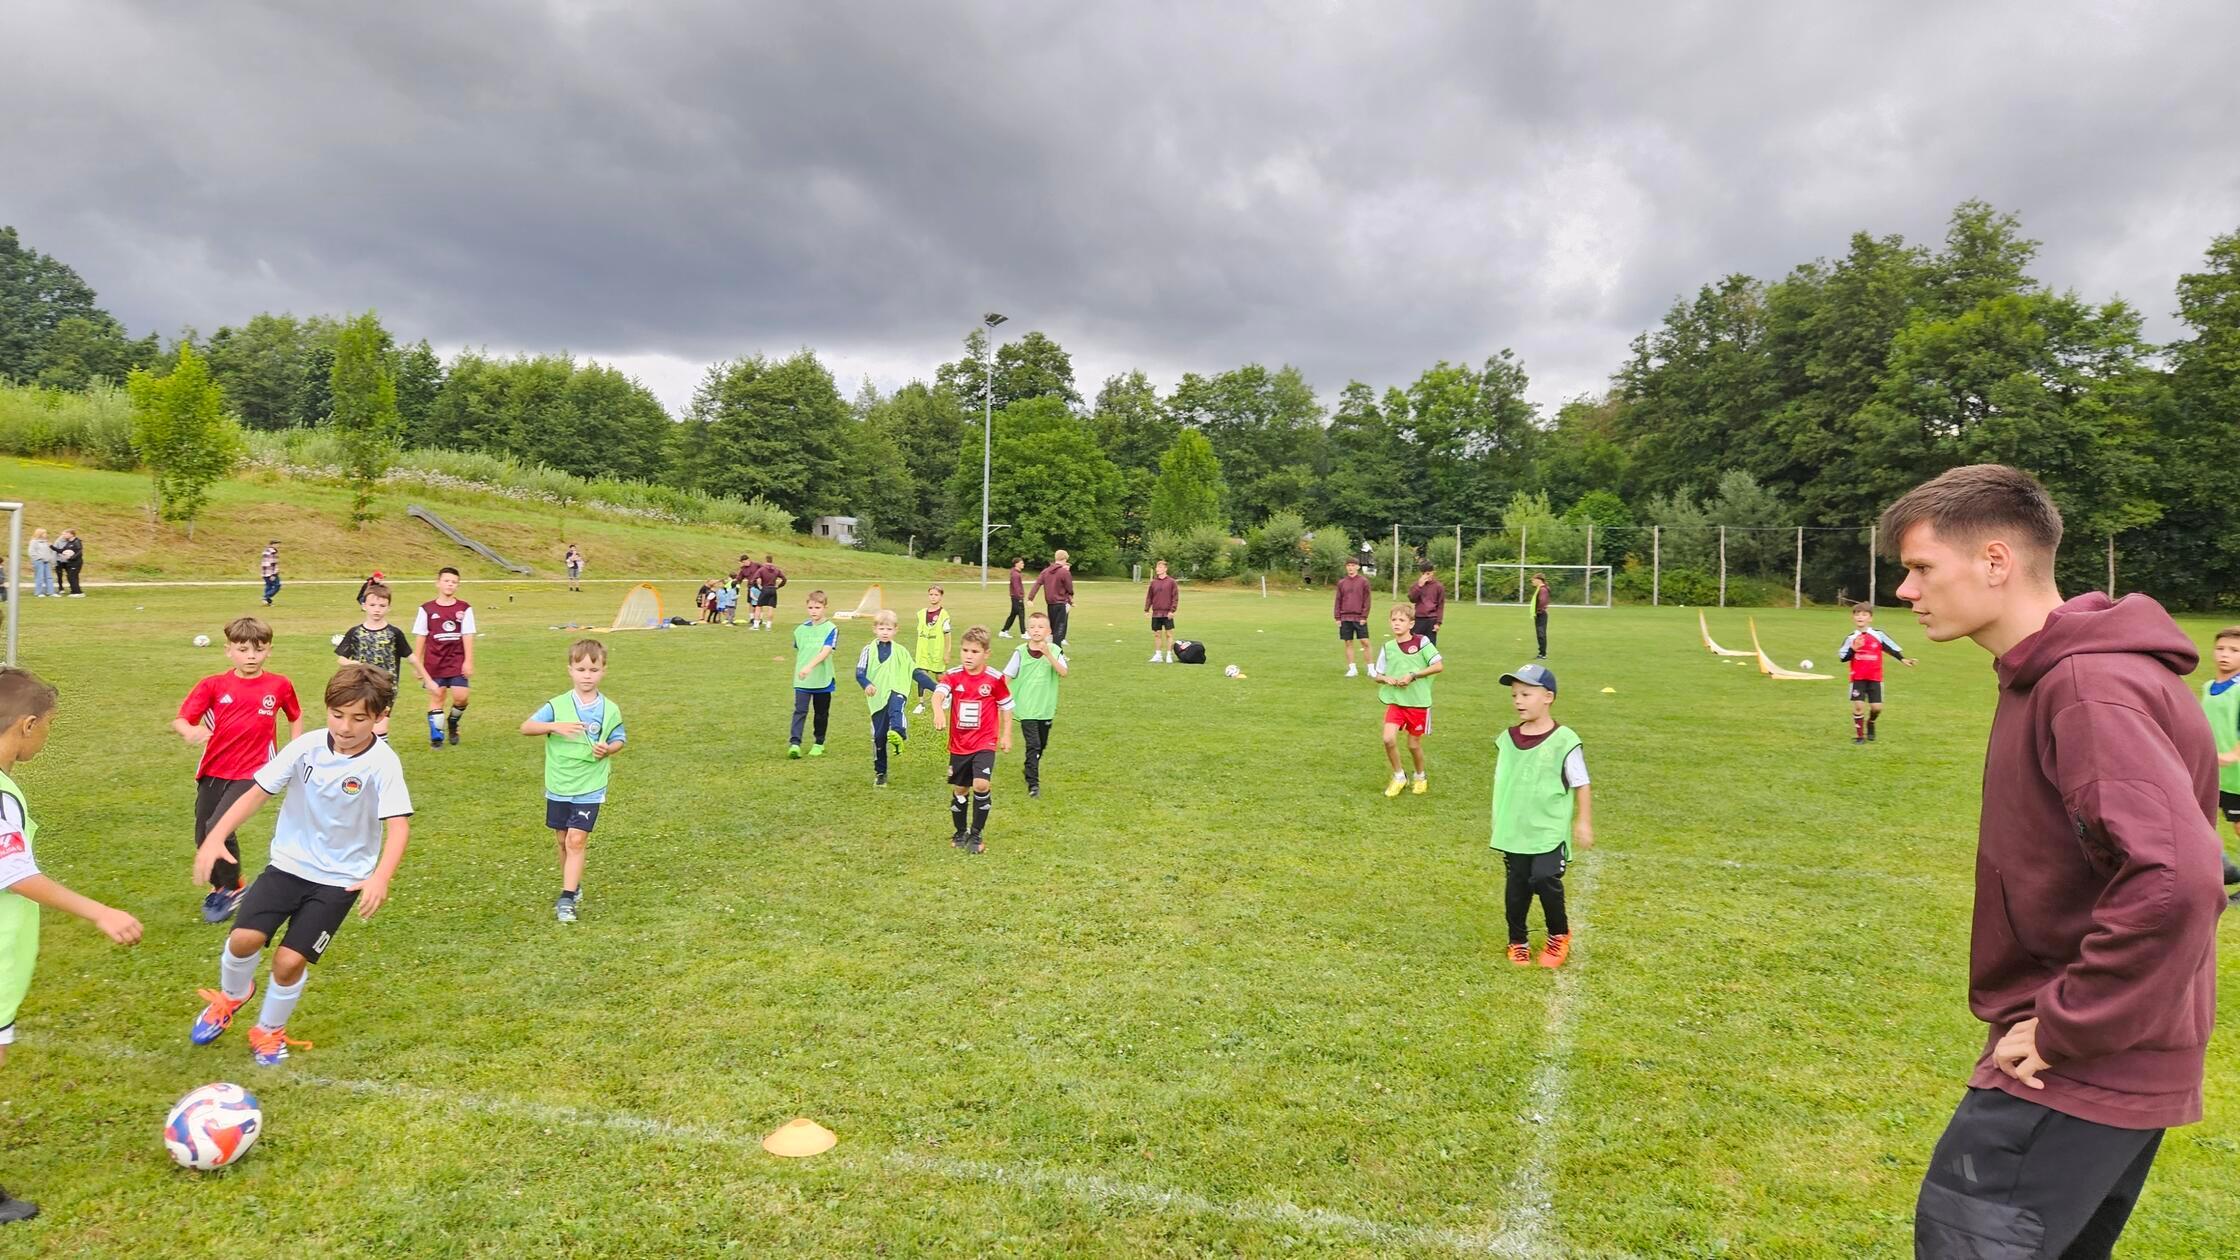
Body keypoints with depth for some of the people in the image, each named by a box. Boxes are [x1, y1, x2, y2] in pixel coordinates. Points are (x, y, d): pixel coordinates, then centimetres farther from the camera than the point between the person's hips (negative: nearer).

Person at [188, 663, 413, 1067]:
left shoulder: (382, 763, -20)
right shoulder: (306, 746, -10)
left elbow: (398, 825, -26)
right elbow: (257, 792, -3)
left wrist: (380, 877, -41)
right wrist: (216, 836, -15)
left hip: (340, 878, -3)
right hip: (288, 863, 3)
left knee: (289, 960, -9)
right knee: (244, 938, -13)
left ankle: (269, 1032, 23)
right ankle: (232, 995, 24)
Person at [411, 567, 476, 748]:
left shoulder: (464, 608, 0)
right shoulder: (427, 609, 0)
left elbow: (467, 636, 0)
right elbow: (420, 638, 5)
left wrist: (468, 662, -5)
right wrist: (418, 663, 4)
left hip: (457, 662, 0)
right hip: (434, 663, 0)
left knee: (461, 697, -7)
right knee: (436, 697, 3)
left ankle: (452, 722, 23)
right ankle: (436, 735, 14)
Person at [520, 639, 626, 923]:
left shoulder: (610, 710, -5)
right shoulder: (557, 705, -7)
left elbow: (620, 739, 7)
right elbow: (526, 727, -9)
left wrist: (609, 749, -15)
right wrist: (555, 726, -25)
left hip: (590, 788, -2)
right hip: (558, 787, 2)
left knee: (576, 840, -11)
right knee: (562, 840, 14)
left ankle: (567, 899, -6)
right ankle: (573, 886, 35)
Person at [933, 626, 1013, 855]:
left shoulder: (995, 679, -9)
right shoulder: (953, 676, -8)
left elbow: (1006, 706, 5)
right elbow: (939, 693, -27)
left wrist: (1006, 735, 6)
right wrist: (938, 712, -48)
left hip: (985, 743, -2)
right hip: (958, 744, 2)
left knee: (981, 785, -19)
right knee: (958, 789, 13)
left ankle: (977, 834, 1)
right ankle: (961, 833, 35)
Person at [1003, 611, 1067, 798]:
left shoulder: (1054, 651, -5)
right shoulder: (1020, 652, -7)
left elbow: (1063, 673, -19)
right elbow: (1007, 677, -1)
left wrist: (1048, 654, -28)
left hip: (1046, 708, 3)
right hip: (1027, 708, -3)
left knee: (1042, 745, 18)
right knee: (1033, 745, -12)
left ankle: (1031, 771, 43)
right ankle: (1033, 783, -7)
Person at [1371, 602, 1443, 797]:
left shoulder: (1422, 642, -9)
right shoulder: (1387, 648, 1)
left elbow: (1439, 666, -13)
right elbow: (1377, 675, 9)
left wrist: (1413, 675, -18)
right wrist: (1386, 679, -13)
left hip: (1418, 702, -2)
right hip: (1395, 701, 2)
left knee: (1414, 744, 7)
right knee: (1389, 738, -14)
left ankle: (1420, 777, 36)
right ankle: (1399, 776, 9)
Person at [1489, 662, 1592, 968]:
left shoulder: (1564, 741, -13)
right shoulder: (1506, 739, 2)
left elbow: (1581, 785, -4)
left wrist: (1584, 822, -3)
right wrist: (1500, 823, 18)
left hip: (1550, 831, -4)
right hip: (1514, 831, 5)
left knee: (1544, 880, -15)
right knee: (1516, 888, 9)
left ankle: (1559, 935, 11)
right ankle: (1517, 941, 28)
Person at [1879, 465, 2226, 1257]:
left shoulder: (2092, 688, -23)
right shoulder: (2053, 676, 9)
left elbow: (2173, 877, -33)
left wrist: (2063, 1027, -23)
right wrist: (2065, 1016, 12)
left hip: (2084, 1062, -10)